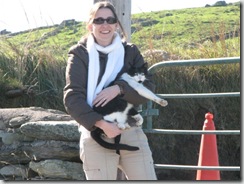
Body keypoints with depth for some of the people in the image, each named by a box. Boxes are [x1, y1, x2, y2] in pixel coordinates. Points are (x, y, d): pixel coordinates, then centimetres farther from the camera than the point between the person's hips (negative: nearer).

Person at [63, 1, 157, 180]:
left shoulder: (130, 52, 10)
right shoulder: (80, 54, 2)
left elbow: (148, 89, 1)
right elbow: (72, 98, -9)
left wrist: (119, 88, -17)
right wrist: (101, 124, -21)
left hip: (132, 133, 3)